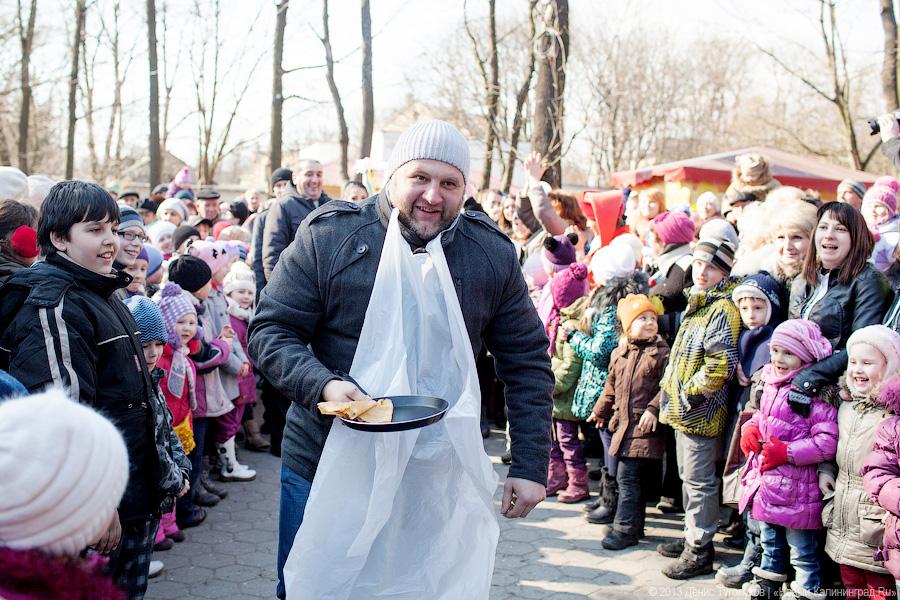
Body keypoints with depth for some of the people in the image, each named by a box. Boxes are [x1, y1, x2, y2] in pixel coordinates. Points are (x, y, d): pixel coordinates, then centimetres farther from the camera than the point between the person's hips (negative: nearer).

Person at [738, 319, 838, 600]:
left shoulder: (815, 392, -18)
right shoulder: (771, 385, 7)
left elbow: (827, 442, -23)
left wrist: (787, 452, -25)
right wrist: (749, 428, 1)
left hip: (795, 489, -8)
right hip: (766, 482, 8)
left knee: (802, 551, 5)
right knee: (770, 545, 24)